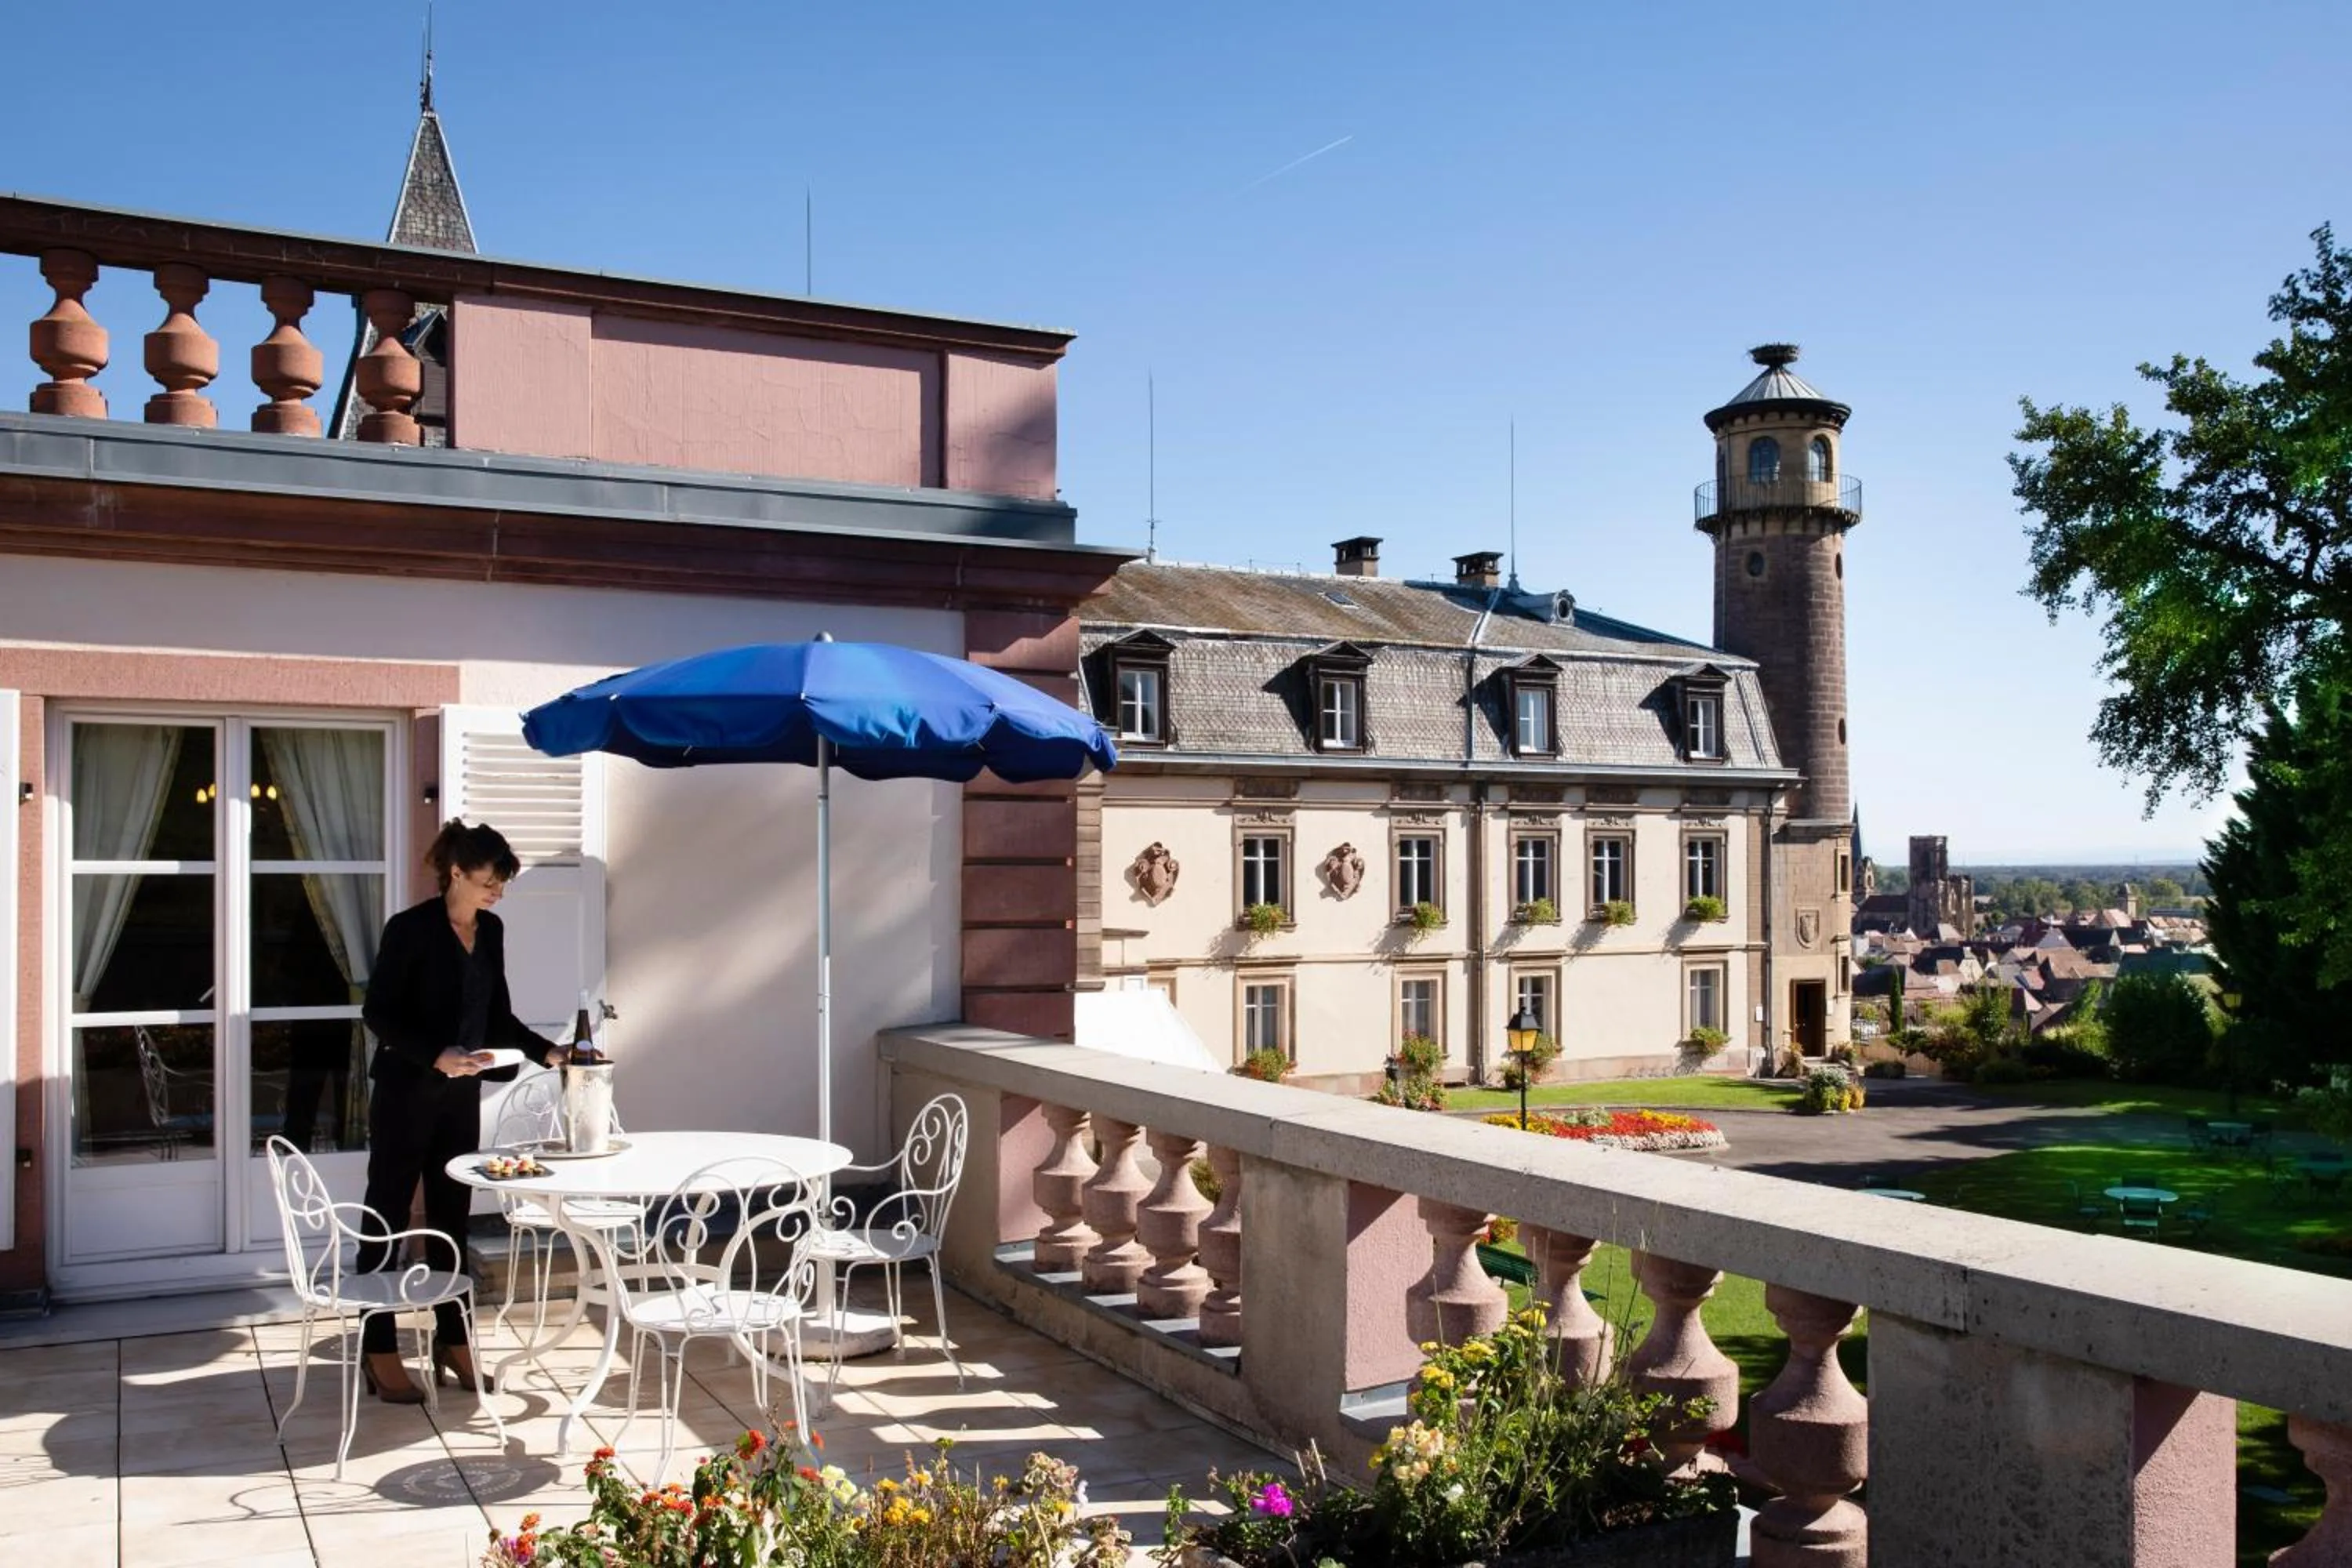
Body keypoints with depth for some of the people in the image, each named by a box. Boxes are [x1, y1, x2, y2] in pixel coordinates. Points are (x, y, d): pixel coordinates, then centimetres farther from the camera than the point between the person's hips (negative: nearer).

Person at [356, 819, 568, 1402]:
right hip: (406, 1095, -6)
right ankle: (380, 1354, 13)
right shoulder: (411, 928, -13)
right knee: (387, 1218, 5)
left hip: (462, 1096, 6)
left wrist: (547, 1052, 1)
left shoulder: (491, 931, 6)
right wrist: (436, 1055, -25)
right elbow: (378, 1012, -14)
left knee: (451, 1218, 12)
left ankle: (453, 1342, 22)